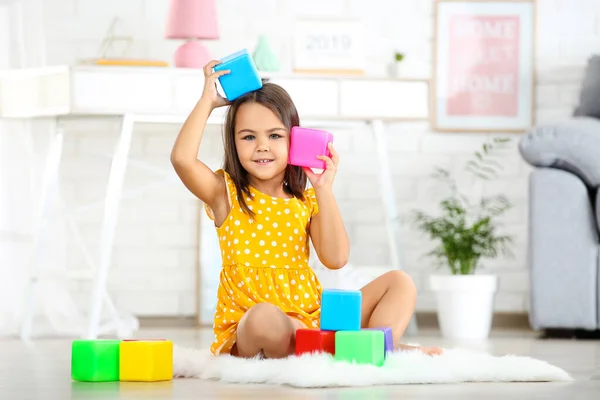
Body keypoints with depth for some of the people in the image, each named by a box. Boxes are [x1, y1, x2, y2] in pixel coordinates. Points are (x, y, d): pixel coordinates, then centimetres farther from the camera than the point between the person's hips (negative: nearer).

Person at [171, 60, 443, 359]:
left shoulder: (306, 199, 11)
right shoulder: (226, 193, 3)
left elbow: (336, 258, -3)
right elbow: (182, 158, -17)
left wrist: (324, 189, -5)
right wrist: (207, 101, -6)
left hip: (312, 322, 5)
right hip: (245, 332, -5)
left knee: (399, 283, -5)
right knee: (264, 317, -42)